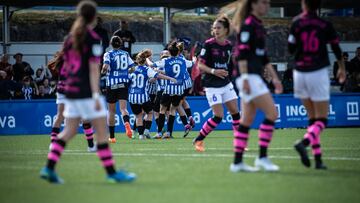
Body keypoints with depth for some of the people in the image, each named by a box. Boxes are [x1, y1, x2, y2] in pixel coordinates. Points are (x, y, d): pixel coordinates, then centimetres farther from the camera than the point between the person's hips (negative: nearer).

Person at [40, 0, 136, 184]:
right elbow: (93, 69, -14)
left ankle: (49, 168, 1)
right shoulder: (93, 39, -10)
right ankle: (111, 172, 3)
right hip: (87, 92, -7)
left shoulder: (70, 38, 10)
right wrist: (96, 95, -15)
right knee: (101, 132, 0)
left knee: (69, 131, 11)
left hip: (70, 90, 7)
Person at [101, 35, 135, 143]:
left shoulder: (108, 54, -2)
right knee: (123, 108, -8)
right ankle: (127, 123, -42)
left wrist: (102, 71, 3)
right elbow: (133, 67, 7)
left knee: (111, 111, 9)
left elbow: (106, 66, -18)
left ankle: (112, 136, 14)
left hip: (111, 84, -1)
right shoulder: (126, 54, 9)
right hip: (124, 83, 2)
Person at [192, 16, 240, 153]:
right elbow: (200, 65, -12)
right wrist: (213, 71, -24)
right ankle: (198, 140, 4)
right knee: (218, 116, -11)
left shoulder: (229, 45, 5)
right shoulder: (208, 44, -11)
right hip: (212, 85, -6)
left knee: (235, 112, 2)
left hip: (226, 83, 6)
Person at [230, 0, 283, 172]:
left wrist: (274, 78, 22)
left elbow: (264, 57, 24)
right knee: (272, 114, -12)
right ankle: (262, 157, -9)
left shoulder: (258, 26, 19)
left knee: (247, 121, 7)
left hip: (255, 76, 9)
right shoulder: (248, 25, -10)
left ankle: (237, 162, 8)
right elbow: (241, 53, -17)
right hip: (249, 77, -9)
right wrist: (244, 79, -23)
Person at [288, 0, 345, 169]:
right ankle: (304, 142, -28)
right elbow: (337, 49, 6)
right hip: (318, 73, -2)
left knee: (312, 118, 12)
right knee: (321, 120, 0)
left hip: (300, 73, 2)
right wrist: (342, 68, 23)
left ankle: (318, 159, 5)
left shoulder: (297, 23, -2)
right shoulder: (325, 25, -2)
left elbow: (291, 49, 1)